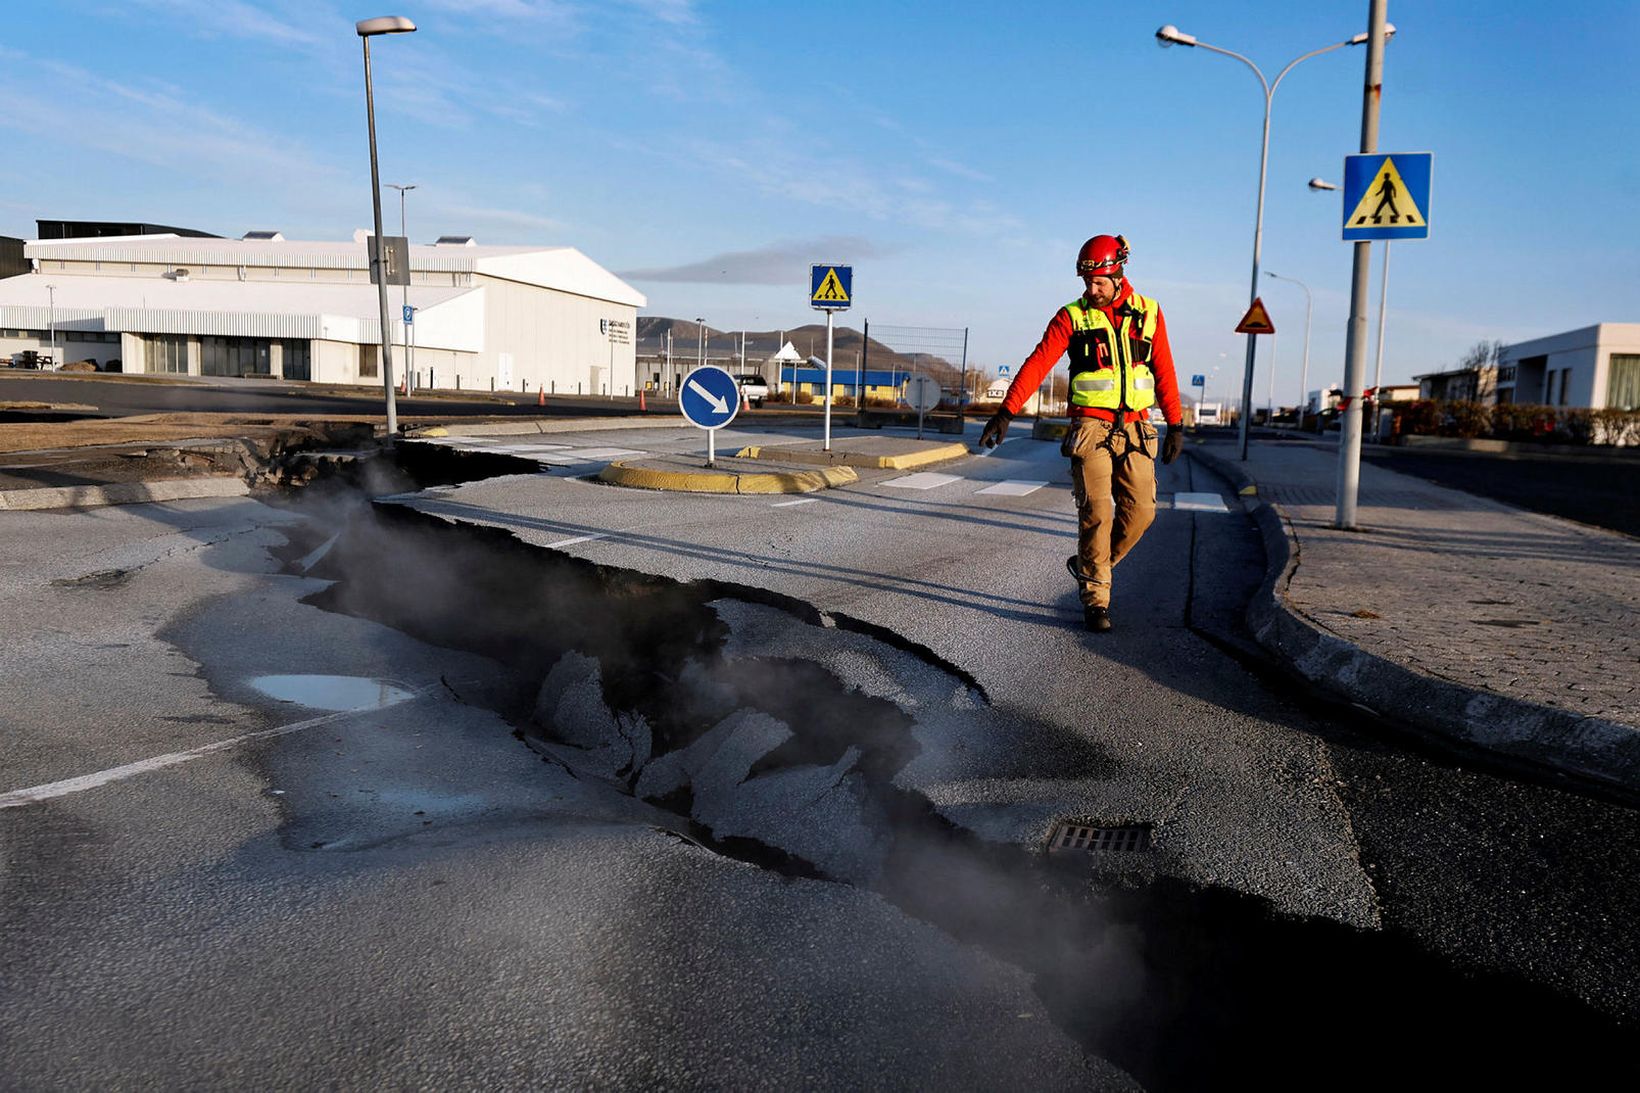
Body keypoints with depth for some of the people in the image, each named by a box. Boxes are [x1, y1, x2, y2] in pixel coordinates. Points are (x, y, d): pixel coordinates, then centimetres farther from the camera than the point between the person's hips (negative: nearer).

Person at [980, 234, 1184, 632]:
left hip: (1135, 428, 3)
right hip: (1091, 427, -3)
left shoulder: (1148, 313, 7)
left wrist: (1175, 426, 8)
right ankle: (1095, 599, 4)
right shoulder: (1073, 316, -1)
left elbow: (1164, 371, 10)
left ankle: (1087, 566, 20)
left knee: (1140, 510, -2)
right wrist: (1006, 411, -18)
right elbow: (1038, 362, -9)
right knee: (1096, 513, -8)